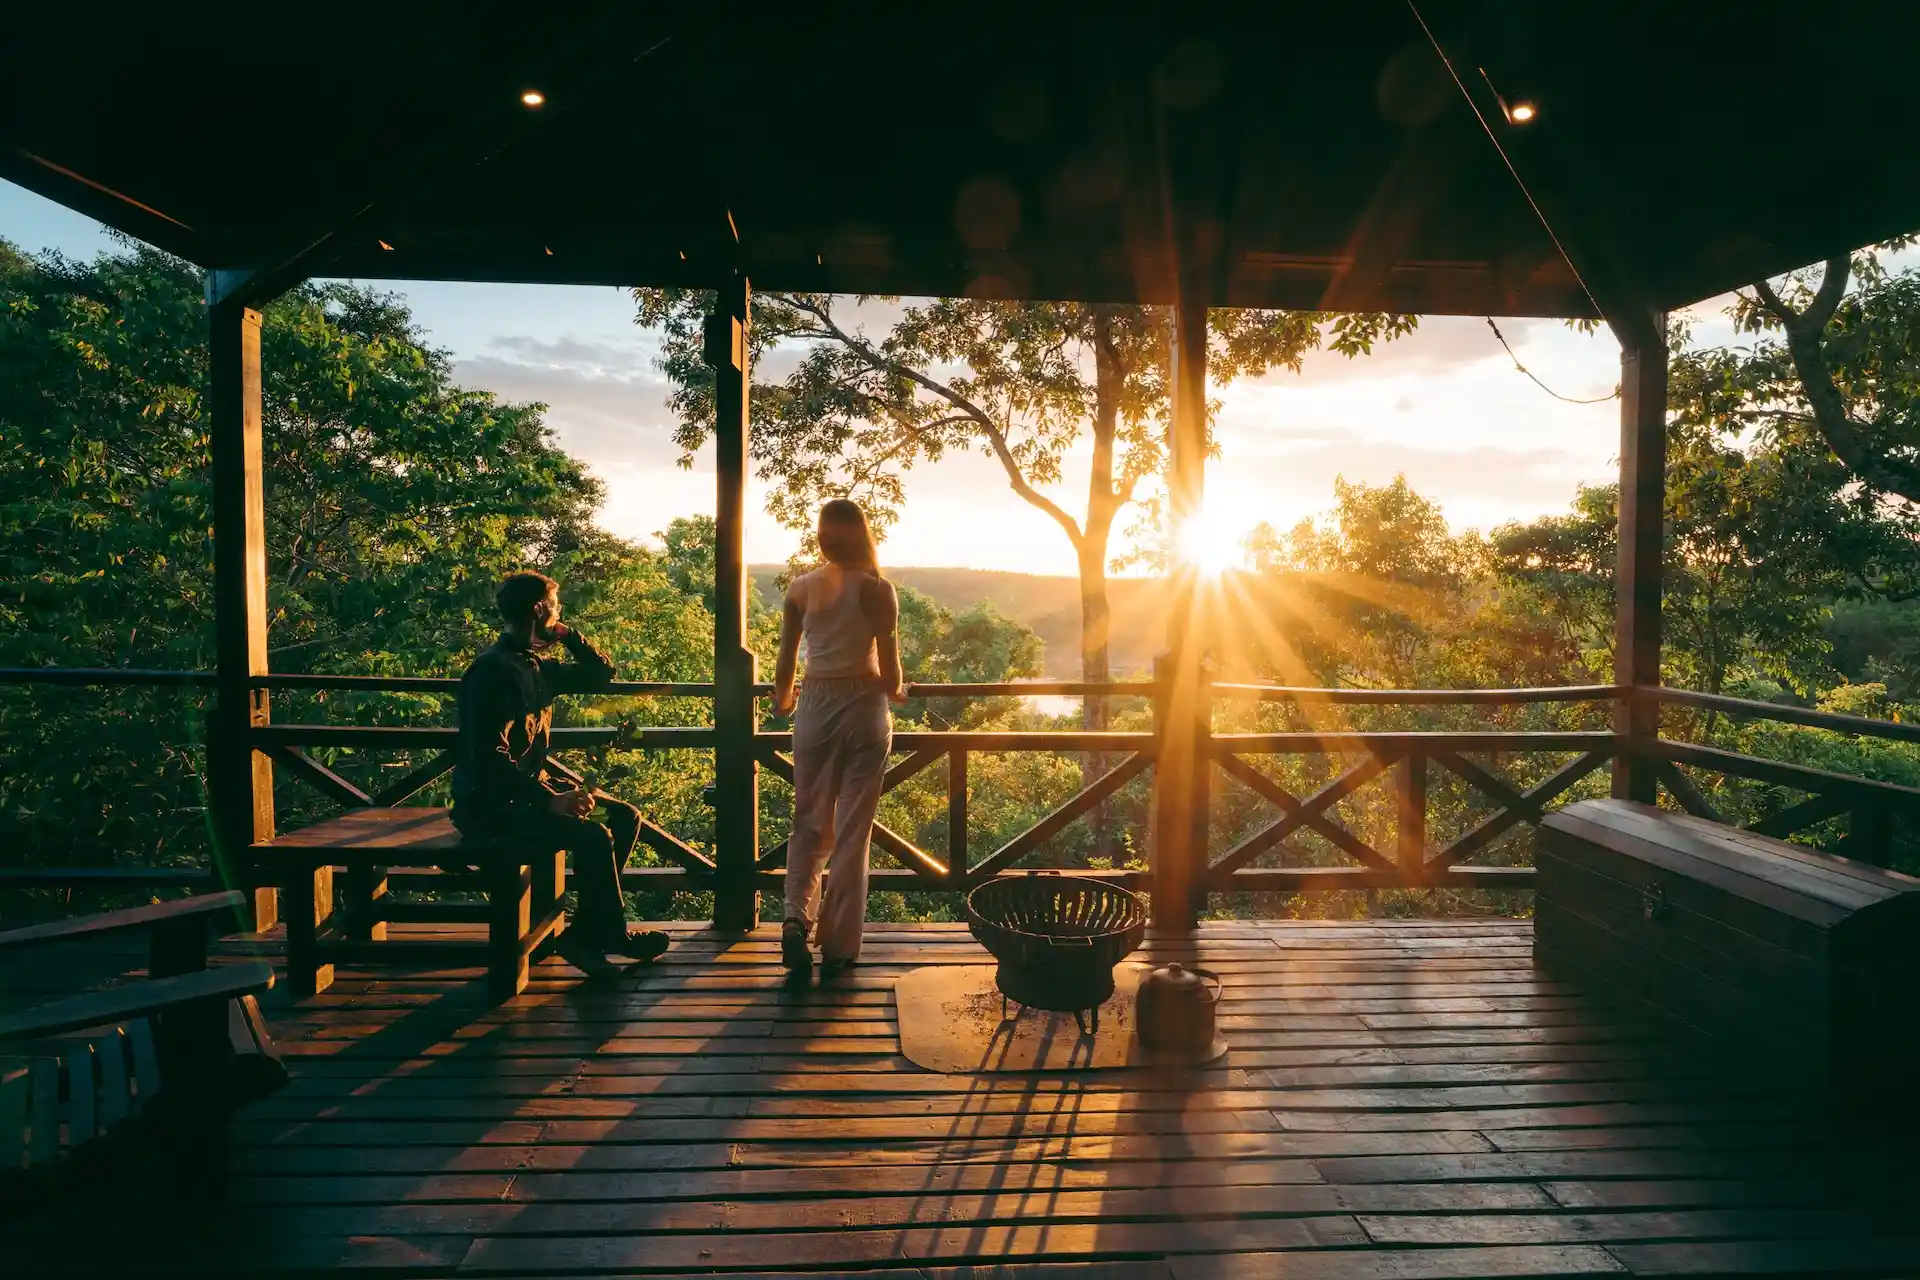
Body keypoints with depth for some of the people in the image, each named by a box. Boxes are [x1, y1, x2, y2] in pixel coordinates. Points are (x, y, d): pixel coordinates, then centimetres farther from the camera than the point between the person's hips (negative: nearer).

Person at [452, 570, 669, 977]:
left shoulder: (536, 666, 11)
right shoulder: (494, 671, -17)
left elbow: (600, 675, 22)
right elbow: (490, 759, -25)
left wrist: (569, 636, 6)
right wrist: (550, 800, -28)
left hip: (529, 789, 10)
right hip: (490, 804, -10)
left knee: (625, 817, 3)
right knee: (593, 835, -26)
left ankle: (586, 930, 3)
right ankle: (612, 935, -4)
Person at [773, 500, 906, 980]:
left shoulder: (800, 588, 1)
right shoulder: (876, 589, -6)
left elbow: (786, 662, 6)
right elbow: (889, 670, -6)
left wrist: (782, 700, 26)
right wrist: (895, 692, 17)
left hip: (815, 709, 2)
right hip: (864, 708, -2)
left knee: (810, 823, 15)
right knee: (852, 830, 6)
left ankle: (796, 916, -5)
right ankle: (838, 948, 12)